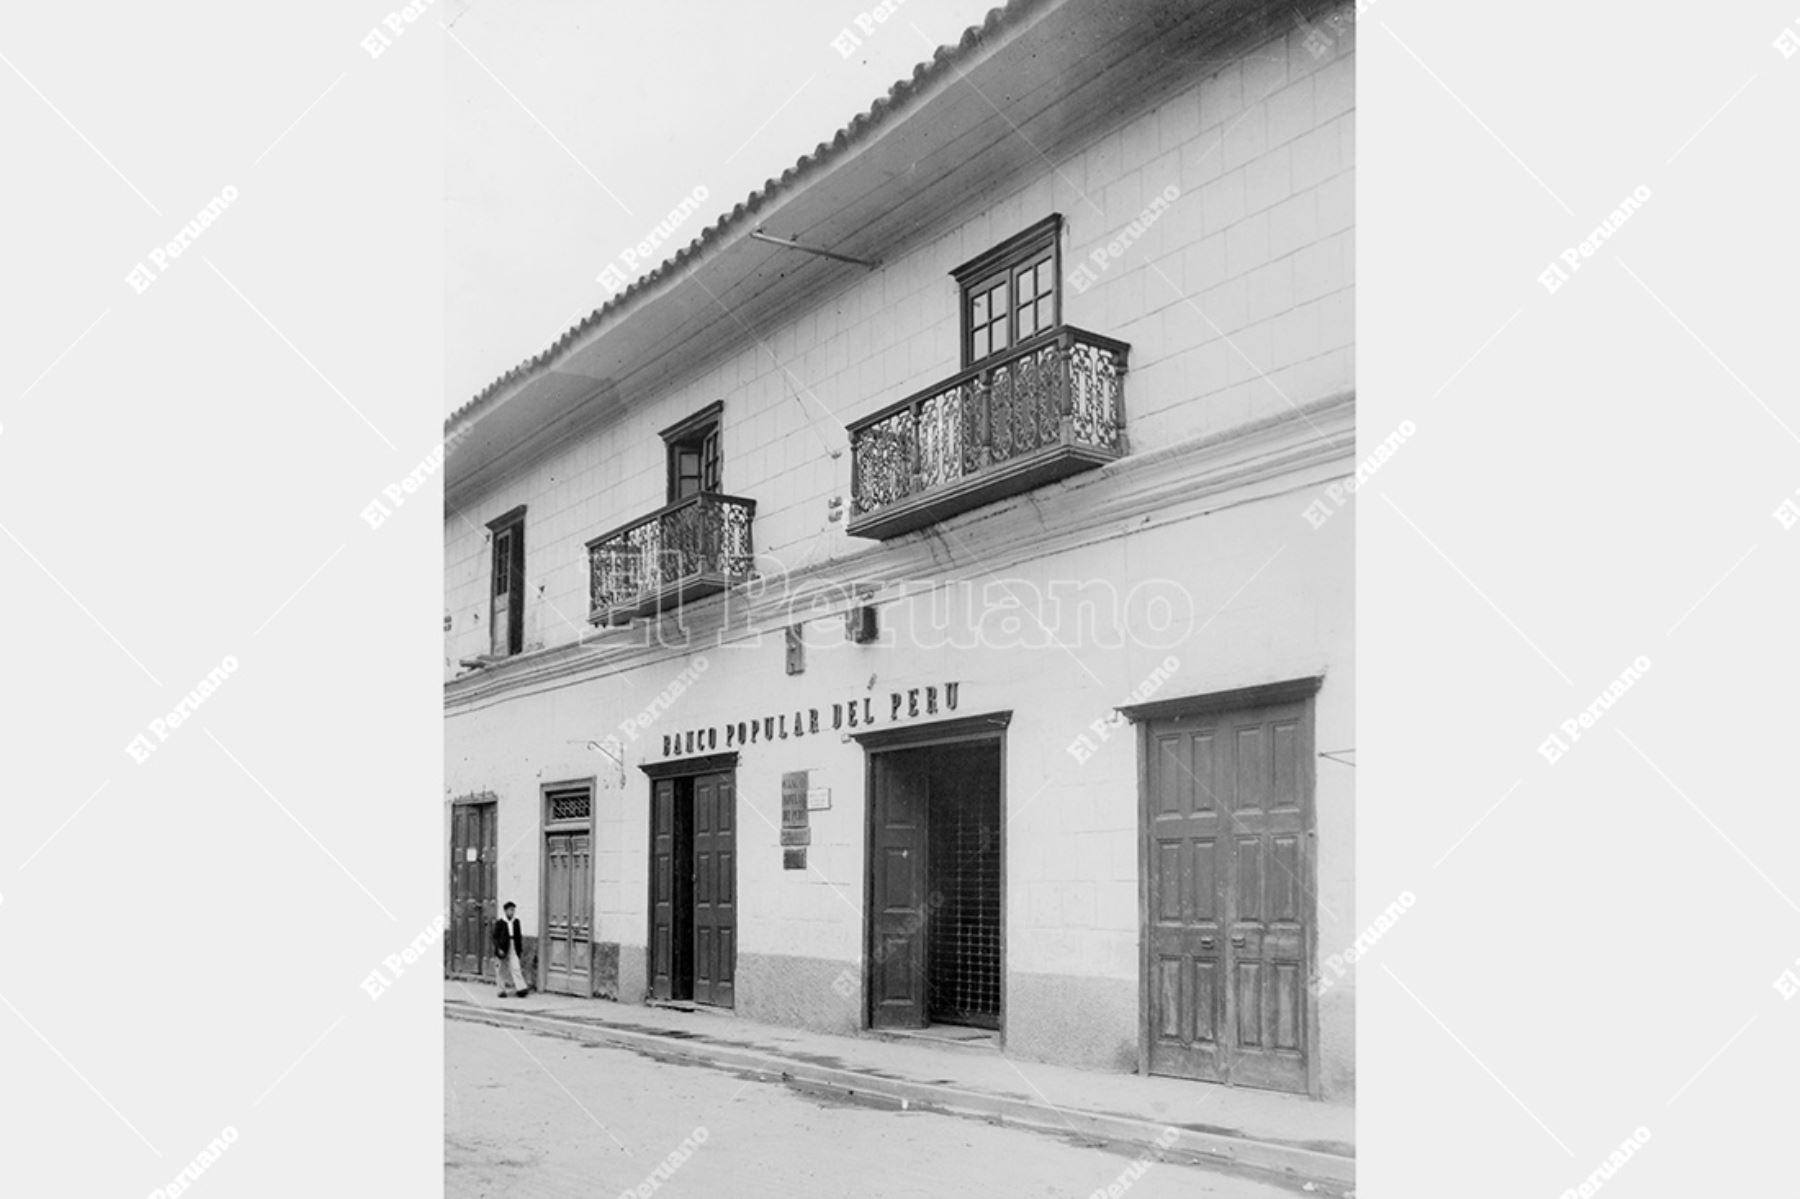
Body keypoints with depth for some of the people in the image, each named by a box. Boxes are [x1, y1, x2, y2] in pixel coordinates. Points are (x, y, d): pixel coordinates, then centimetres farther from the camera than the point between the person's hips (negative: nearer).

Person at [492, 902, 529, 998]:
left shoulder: (516, 921, 5)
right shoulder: (499, 922, -6)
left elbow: (519, 936, 10)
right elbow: (495, 937, -6)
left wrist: (520, 948, 8)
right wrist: (499, 949, -13)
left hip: (514, 949, 2)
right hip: (503, 949, -2)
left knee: (516, 968, -7)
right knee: (503, 970, 8)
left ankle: (520, 988, -12)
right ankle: (502, 990, 18)